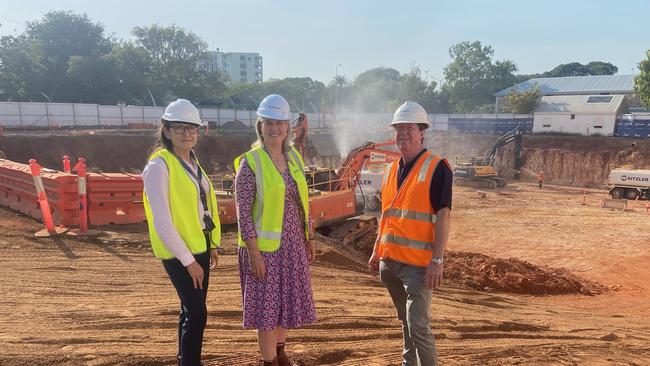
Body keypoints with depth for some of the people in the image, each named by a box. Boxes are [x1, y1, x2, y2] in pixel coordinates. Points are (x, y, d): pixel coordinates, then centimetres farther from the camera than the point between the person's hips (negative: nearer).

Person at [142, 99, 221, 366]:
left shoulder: (192, 163, 9)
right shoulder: (159, 166, -16)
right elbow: (162, 222, -20)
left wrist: (212, 245, 13)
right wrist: (187, 260, -18)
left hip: (199, 247, 8)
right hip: (178, 253, -8)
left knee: (191, 311, 16)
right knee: (197, 314, -6)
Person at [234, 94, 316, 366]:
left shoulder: (294, 157, 6)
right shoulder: (250, 163, -12)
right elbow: (243, 212, -14)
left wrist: (308, 239, 12)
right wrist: (254, 252, -17)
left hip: (293, 244, 6)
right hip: (266, 246, -6)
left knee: (285, 301, 18)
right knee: (267, 305, 4)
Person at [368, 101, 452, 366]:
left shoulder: (436, 168, -9)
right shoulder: (391, 170, 12)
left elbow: (443, 216, -14)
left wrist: (437, 260, -19)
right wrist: (376, 252, 15)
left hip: (419, 263, -7)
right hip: (390, 261, 7)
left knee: (417, 325, -7)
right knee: (405, 321, 19)